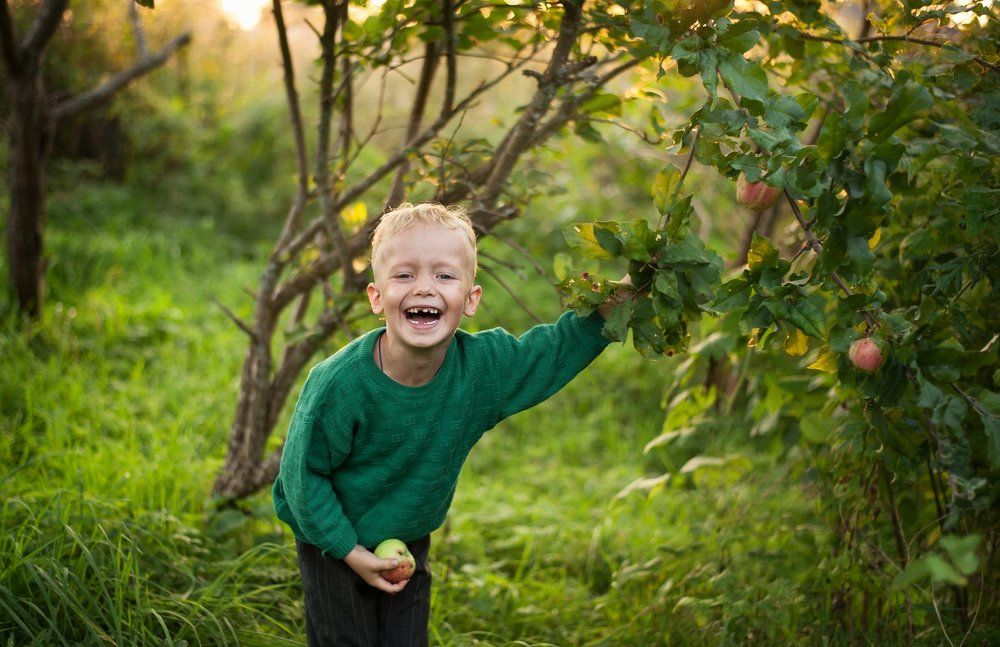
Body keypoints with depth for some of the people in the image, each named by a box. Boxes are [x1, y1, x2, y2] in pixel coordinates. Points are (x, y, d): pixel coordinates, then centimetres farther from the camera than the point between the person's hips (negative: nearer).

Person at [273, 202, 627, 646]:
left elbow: (555, 349, -3)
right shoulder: (340, 383, -30)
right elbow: (303, 471, -19)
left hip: (411, 540, 4)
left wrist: (605, 310, -19)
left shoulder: (484, 366, -19)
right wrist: (347, 549, -16)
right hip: (334, 541, -3)